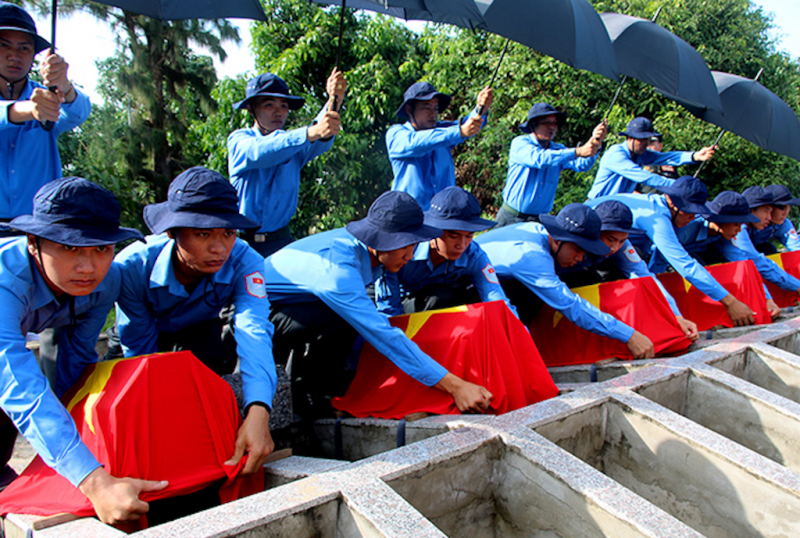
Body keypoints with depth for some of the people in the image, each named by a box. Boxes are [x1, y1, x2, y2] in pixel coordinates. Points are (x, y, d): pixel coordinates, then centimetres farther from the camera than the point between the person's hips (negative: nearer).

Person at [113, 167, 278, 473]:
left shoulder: (243, 261, -35)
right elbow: (139, 350, -26)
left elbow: (253, 331, -48)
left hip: (202, 336, 0)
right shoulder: (132, 267, -35)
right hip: (152, 339, 0)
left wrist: (258, 412, -64)